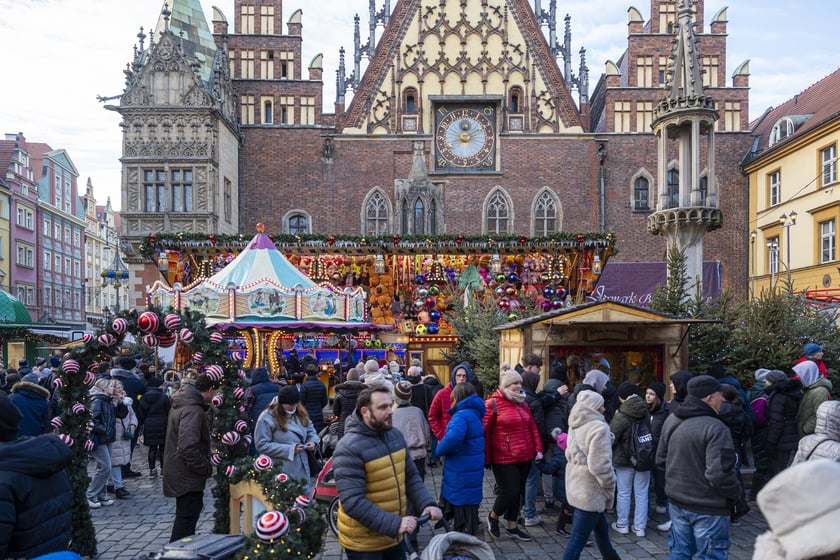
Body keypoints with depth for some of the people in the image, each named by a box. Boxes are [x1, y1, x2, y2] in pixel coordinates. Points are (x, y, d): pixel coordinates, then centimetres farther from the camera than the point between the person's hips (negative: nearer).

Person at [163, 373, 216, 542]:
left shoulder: (180, 404, 9)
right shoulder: (192, 410, -24)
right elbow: (188, 447, -33)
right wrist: (206, 468, -21)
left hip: (180, 472, 11)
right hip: (187, 476, -11)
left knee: (187, 514, 23)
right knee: (187, 517, 0)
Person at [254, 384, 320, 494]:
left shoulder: (300, 413, 6)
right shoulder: (267, 418, -14)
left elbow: (310, 429, 21)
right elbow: (262, 445, -16)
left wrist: (313, 441, -4)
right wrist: (289, 449, -20)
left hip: (302, 469, 6)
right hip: (282, 472, -6)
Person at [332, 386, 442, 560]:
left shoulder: (395, 435, 2)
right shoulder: (349, 448, -21)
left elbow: (411, 477, 9)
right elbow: (352, 502, -27)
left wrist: (427, 504, -9)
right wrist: (394, 524, -32)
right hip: (363, 544, -7)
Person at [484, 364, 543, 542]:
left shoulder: (522, 402, 11)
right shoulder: (493, 403, -11)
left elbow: (532, 427, 15)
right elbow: (484, 431, -12)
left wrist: (538, 448, 6)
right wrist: (486, 457, -13)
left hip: (524, 457, 7)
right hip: (504, 459, -7)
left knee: (517, 493, 13)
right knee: (509, 492, -6)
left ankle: (511, 527, 28)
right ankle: (493, 516, 22)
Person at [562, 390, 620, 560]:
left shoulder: (575, 426, 7)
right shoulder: (599, 428, -21)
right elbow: (600, 465, -24)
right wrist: (610, 487, -9)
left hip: (576, 484, 9)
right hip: (590, 490, -9)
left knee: (601, 527, 27)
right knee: (578, 538, -3)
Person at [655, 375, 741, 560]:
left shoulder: (671, 420, 1)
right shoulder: (715, 428, -25)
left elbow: (661, 458, 11)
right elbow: (719, 474, -29)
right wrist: (735, 494, -10)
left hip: (677, 501, 7)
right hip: (708, 508, -7)